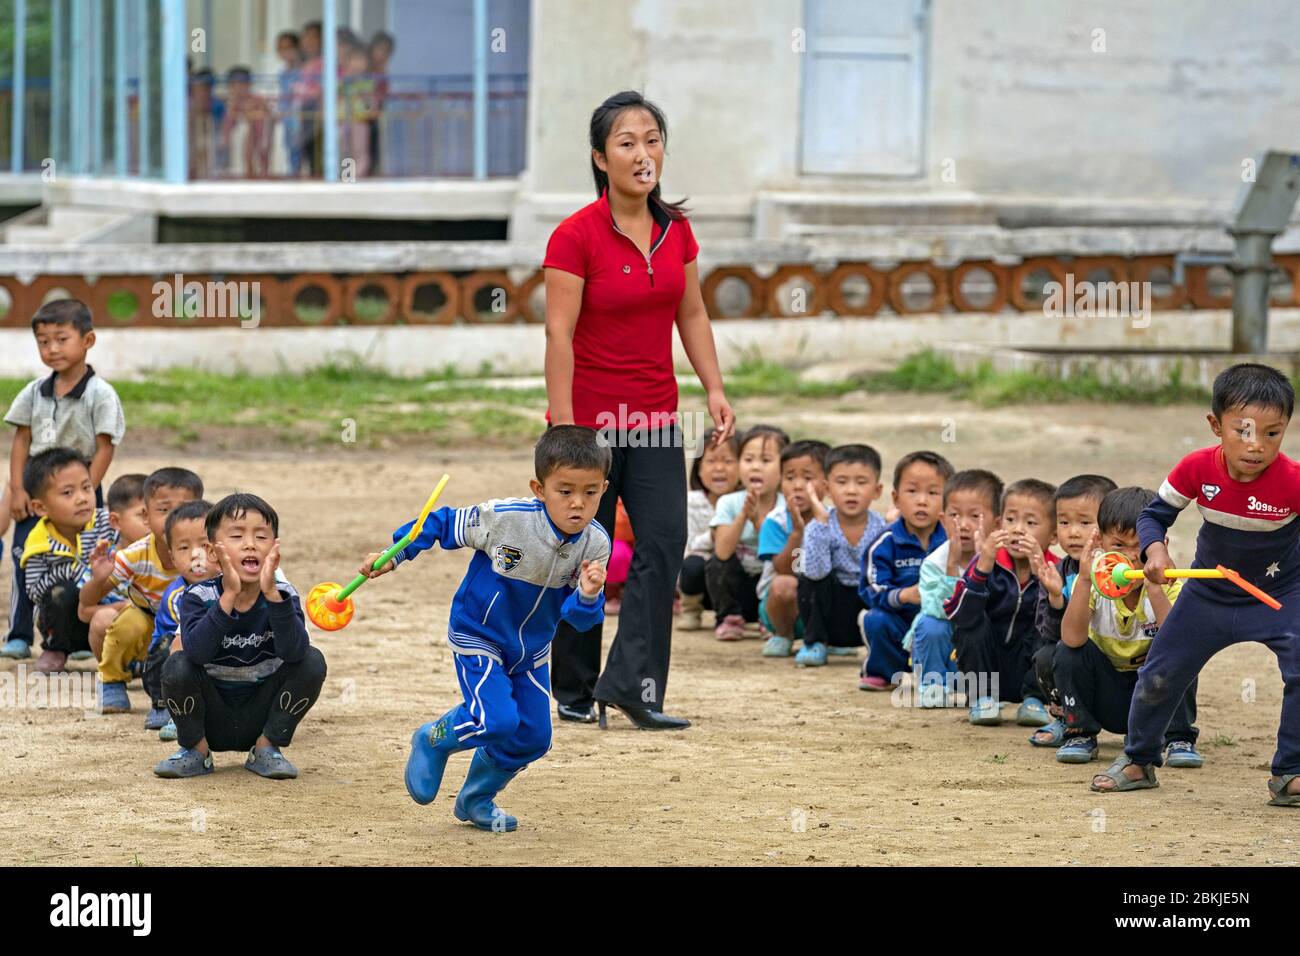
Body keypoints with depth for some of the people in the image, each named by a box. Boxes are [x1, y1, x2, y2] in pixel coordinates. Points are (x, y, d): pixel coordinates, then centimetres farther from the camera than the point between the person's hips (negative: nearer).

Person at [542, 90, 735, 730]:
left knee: (665, 539, -10)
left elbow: (692, 315, 14)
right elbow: (559, 334, -15)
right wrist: (563, 427, -19)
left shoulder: (675, 229, 5)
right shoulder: (575, 237, -13)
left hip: (654, 418, 5)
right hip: (590, 421, -5)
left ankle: (631, 683, -11)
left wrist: (714, 389, 5)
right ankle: (574, 690, 19)